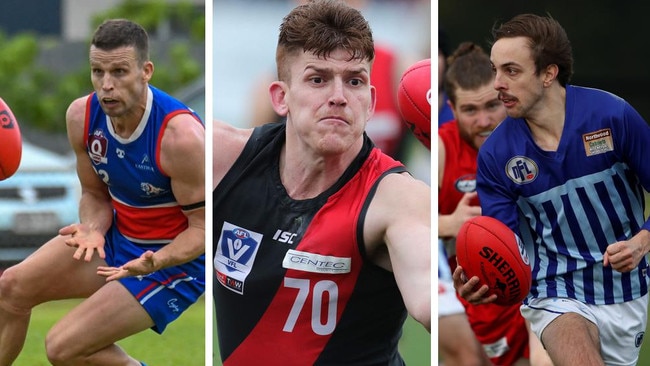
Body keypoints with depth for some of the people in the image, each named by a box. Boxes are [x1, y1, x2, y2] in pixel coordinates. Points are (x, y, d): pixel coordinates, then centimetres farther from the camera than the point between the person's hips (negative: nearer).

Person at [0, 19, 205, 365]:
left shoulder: (181, 136, -30)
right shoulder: (81, 115, -11)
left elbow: (202, 227, -22)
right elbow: (96, 193, 5)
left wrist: (155, 261, -40)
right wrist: (93, 229, -18)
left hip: (175, 259, -7)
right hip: (119, 236, 7)